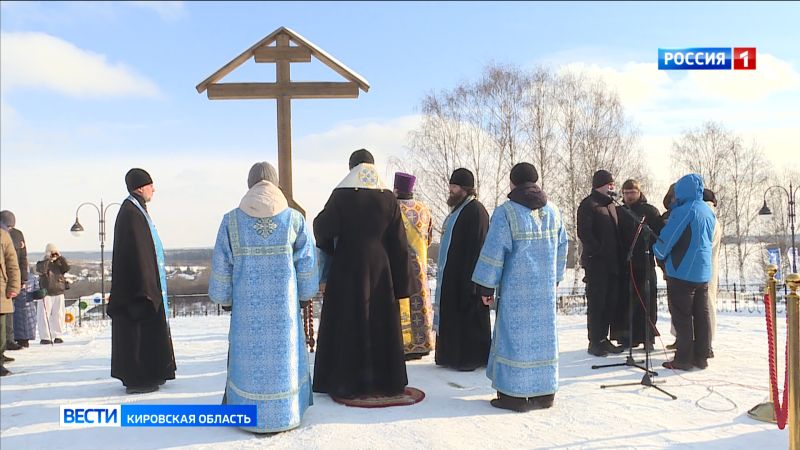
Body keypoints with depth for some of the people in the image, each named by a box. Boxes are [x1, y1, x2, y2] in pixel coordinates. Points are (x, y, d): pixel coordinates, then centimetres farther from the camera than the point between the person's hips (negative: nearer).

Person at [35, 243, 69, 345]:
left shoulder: (59, 264, 12)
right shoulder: (42, 263, 1)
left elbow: (67, 268, -7)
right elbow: (41, 269, -20)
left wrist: (60, 258, -10)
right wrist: (49, 260, -21)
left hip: (59, 293, 3)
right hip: (46, 293, -3)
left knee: (59, 315, 5)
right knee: (44, 315, -5)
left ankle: (57, 336, 13)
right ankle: (44, 337, 0)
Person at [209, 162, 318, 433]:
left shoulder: (232, 220, -2)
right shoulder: (294, 218, -2)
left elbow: (221, 265, 1)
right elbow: (307, 263, 1)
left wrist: (224, 297, 13)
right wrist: (305, 295, 13)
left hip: (248, 304, 0)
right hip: (284, 303, 0)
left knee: (249, 355, 10)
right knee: (284, 353, 11)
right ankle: (286, 414, 20)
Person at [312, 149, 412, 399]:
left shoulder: (341, 196, -7)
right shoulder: (388, 198, 0)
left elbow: (322, 229, -9)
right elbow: (399, 244, -1)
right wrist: (401, 282, 3)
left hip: (347, 270, -2)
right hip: (380, 270, 2)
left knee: (347, 324, 6)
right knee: (381, 323, 12)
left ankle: (346, 382, 11)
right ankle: (385, 380, 19)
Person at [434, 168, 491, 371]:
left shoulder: (475, 211, -14)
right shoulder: (459, 209, 16)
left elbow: (476, 248, -20)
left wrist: (469, 280, -22)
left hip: (465, 276, -10)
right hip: (451, 276, 10)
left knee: (468, 316, -2)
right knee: (452, 316, 13)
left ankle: (470, 358, 7)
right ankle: (454, 355, 22)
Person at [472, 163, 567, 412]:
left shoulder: (505, 212, -11)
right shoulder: (553, 211, 8)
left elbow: (493, 252, -12)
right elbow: (561, 248, 15)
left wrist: (487, 286, -6)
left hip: (516, 288, -6)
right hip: (546, 287, 6)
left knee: (515, 334, 1)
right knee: (542, 334, 12)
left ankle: (516, 395, 6)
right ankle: (545, 393, 21)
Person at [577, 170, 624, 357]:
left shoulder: (611, 205, 19)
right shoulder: (588, 205, -6)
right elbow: (584, 233, -15)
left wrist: (617, 254, 12)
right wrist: (598, 251, -17)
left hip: (612, 262, 8)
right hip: (596, 263, -8)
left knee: (611, 302, 9)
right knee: (596, 303, -3)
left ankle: (603, 339, 18)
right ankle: (594, 342, 3)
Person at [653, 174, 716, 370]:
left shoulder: (683, 211, -16)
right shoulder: (709, 212, 10)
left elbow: (666, 238, -16)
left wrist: (658, 253, 4)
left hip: (682, 271, -8)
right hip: (703, 272, 8)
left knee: (682, 316, -1)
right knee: (701, 314, 11)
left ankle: (683, 358, 3)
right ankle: (701, 356, 18)